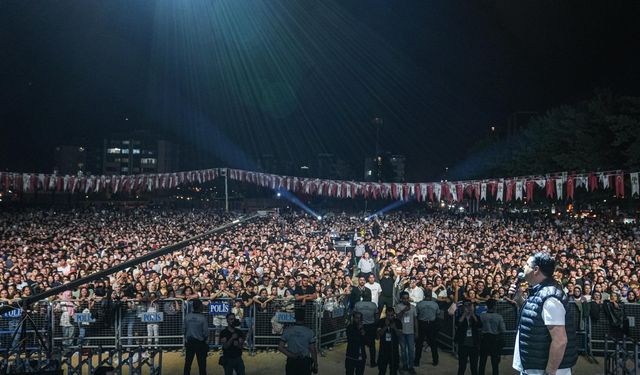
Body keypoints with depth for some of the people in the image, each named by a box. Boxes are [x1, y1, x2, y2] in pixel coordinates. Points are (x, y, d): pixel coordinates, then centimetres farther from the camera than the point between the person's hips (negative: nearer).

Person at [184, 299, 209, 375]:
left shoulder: (187, 317, -5)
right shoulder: (202, 318, -15)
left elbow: (185, 329, 0)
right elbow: (206, 333, -13)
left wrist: (186, 338, 15)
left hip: (189, 342, 3)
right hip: (200, 343, -3)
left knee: (187, 363, 12)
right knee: (201, 364, 4)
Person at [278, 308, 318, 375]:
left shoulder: (287, 330, -4)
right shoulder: (309, 332, -9)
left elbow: (280, 347, -7)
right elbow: (313, 350, -6)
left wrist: (291, 355, -7)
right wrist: (315, 364, 4)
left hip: (291, 362, 2)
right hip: (305, 362, -1)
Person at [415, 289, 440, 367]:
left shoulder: (419, 304, -15)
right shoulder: (435, 304, -10)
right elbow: (438, 313, 1)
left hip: (422, 324, -1)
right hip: (432, 324, 1)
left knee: (419, 343, 9)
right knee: (433, 343, 15)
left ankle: (417, 362, 12)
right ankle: (435, 361, 23)